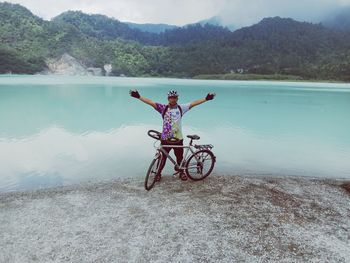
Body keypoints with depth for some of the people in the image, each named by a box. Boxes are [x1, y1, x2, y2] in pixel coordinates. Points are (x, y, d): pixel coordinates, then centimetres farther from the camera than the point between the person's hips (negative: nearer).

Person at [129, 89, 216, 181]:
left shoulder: (181, 108, 1)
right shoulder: (163, 108, -4)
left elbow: (193, 103, -3)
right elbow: (151, 102, -10)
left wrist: (206, 99, -8)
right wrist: (138, 96, -17)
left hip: (178, 138, 1)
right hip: (165, 138, -1)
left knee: (179, 157, 14)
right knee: (163, 156, 13)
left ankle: (181, 172, 35)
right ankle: (159, 173, 31)